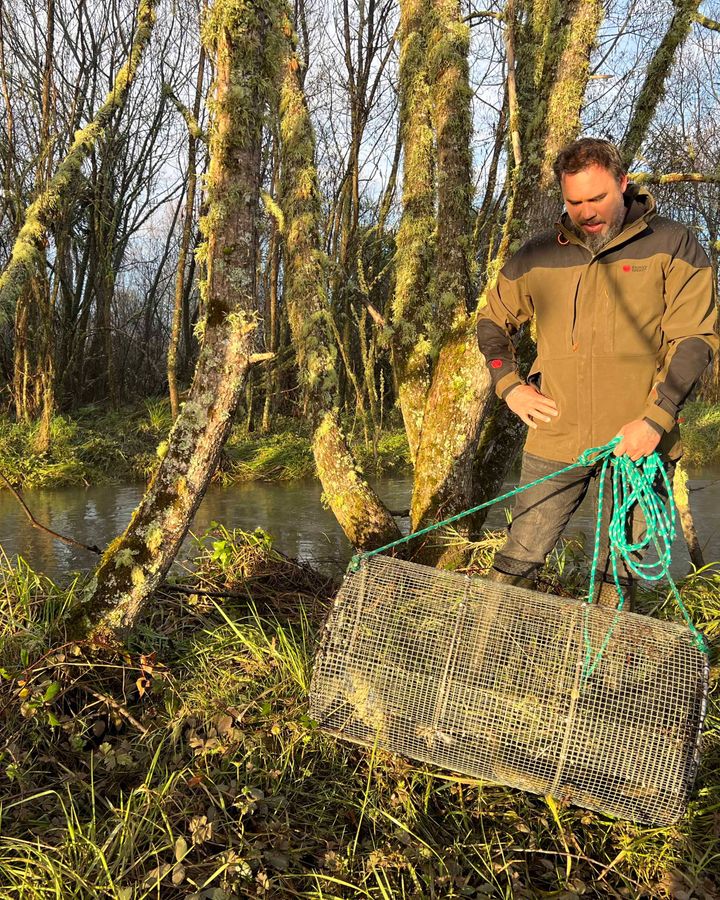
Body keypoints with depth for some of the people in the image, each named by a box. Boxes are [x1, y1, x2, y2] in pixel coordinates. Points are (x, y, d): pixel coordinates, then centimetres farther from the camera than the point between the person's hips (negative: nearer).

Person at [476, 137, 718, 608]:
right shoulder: (538, 256, 8)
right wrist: (510, 386, 6)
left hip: (638, 443, -1)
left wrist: (655, 419, -15)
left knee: (620, 572, 10)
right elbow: (493, 320, 20)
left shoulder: (673, 245, 1)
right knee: (520, 558, 4)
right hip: (556, 441, 2)